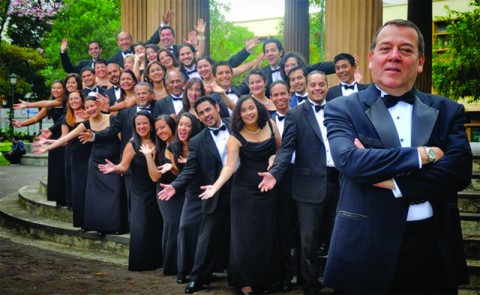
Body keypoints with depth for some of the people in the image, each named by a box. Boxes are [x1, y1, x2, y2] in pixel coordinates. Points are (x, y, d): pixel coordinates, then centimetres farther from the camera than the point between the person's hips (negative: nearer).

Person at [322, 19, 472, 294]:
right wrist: (422, 155, -14)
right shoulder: (342, 109, -2)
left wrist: (393, 181, -16)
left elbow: (460, 170, -7)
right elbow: (349, 160, -19)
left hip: (434, 249, 3)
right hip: (367, 249, -2)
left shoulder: (447, 111, 6)